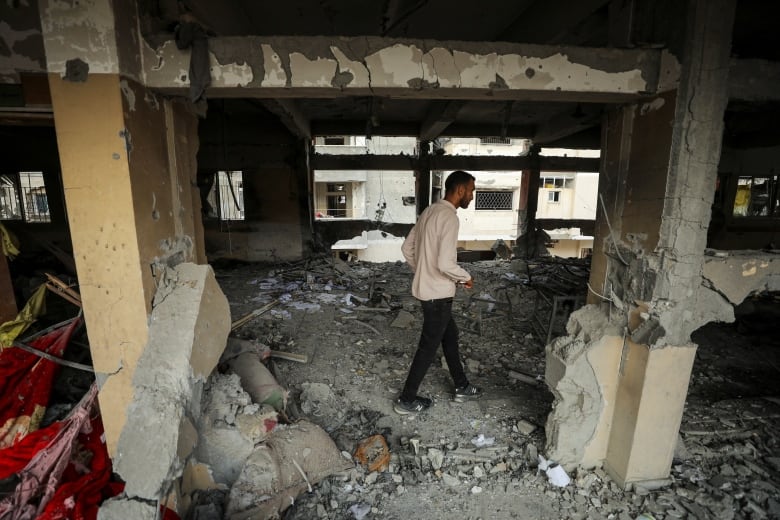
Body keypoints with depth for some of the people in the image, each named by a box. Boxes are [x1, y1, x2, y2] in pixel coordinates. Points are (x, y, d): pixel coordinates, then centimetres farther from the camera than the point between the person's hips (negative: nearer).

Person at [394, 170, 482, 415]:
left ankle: (462, 387, 38)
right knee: (428, 347, 5)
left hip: (426, 288, 10)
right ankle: (406, 400, 20)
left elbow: (407, 248, 13)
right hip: (438, 293, -10)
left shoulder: (429, 212, 8)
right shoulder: (449, 218, -21)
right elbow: (445, 263, -28)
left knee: (450, 337, 21)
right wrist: (465, 278, -9)